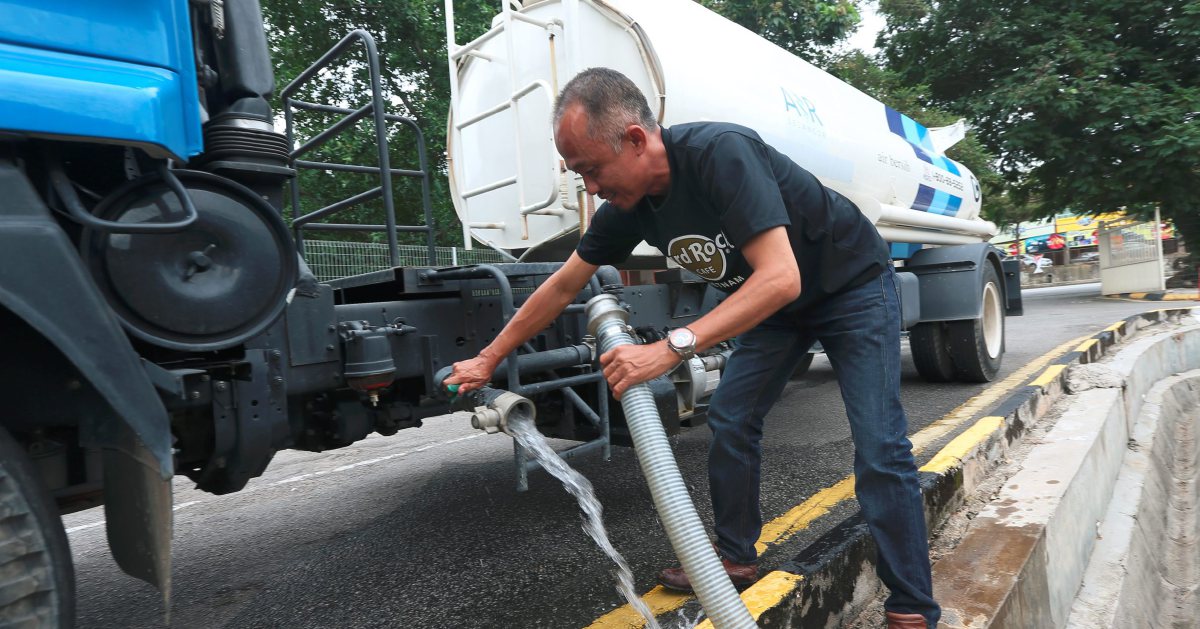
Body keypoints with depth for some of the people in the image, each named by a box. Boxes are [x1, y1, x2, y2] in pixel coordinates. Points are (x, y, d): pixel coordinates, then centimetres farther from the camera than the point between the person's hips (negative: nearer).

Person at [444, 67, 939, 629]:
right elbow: (562, 287, -2)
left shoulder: (720, 152, -34)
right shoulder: (628, 205, -11)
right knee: (730, 420, 2)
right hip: (774, 302, 7)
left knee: (879, 448, -11)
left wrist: (671, 349, -46)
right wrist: (488, 360, 3)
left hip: (852, 286, -6)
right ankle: (736, 558, 21)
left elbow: (780, 278, -41)